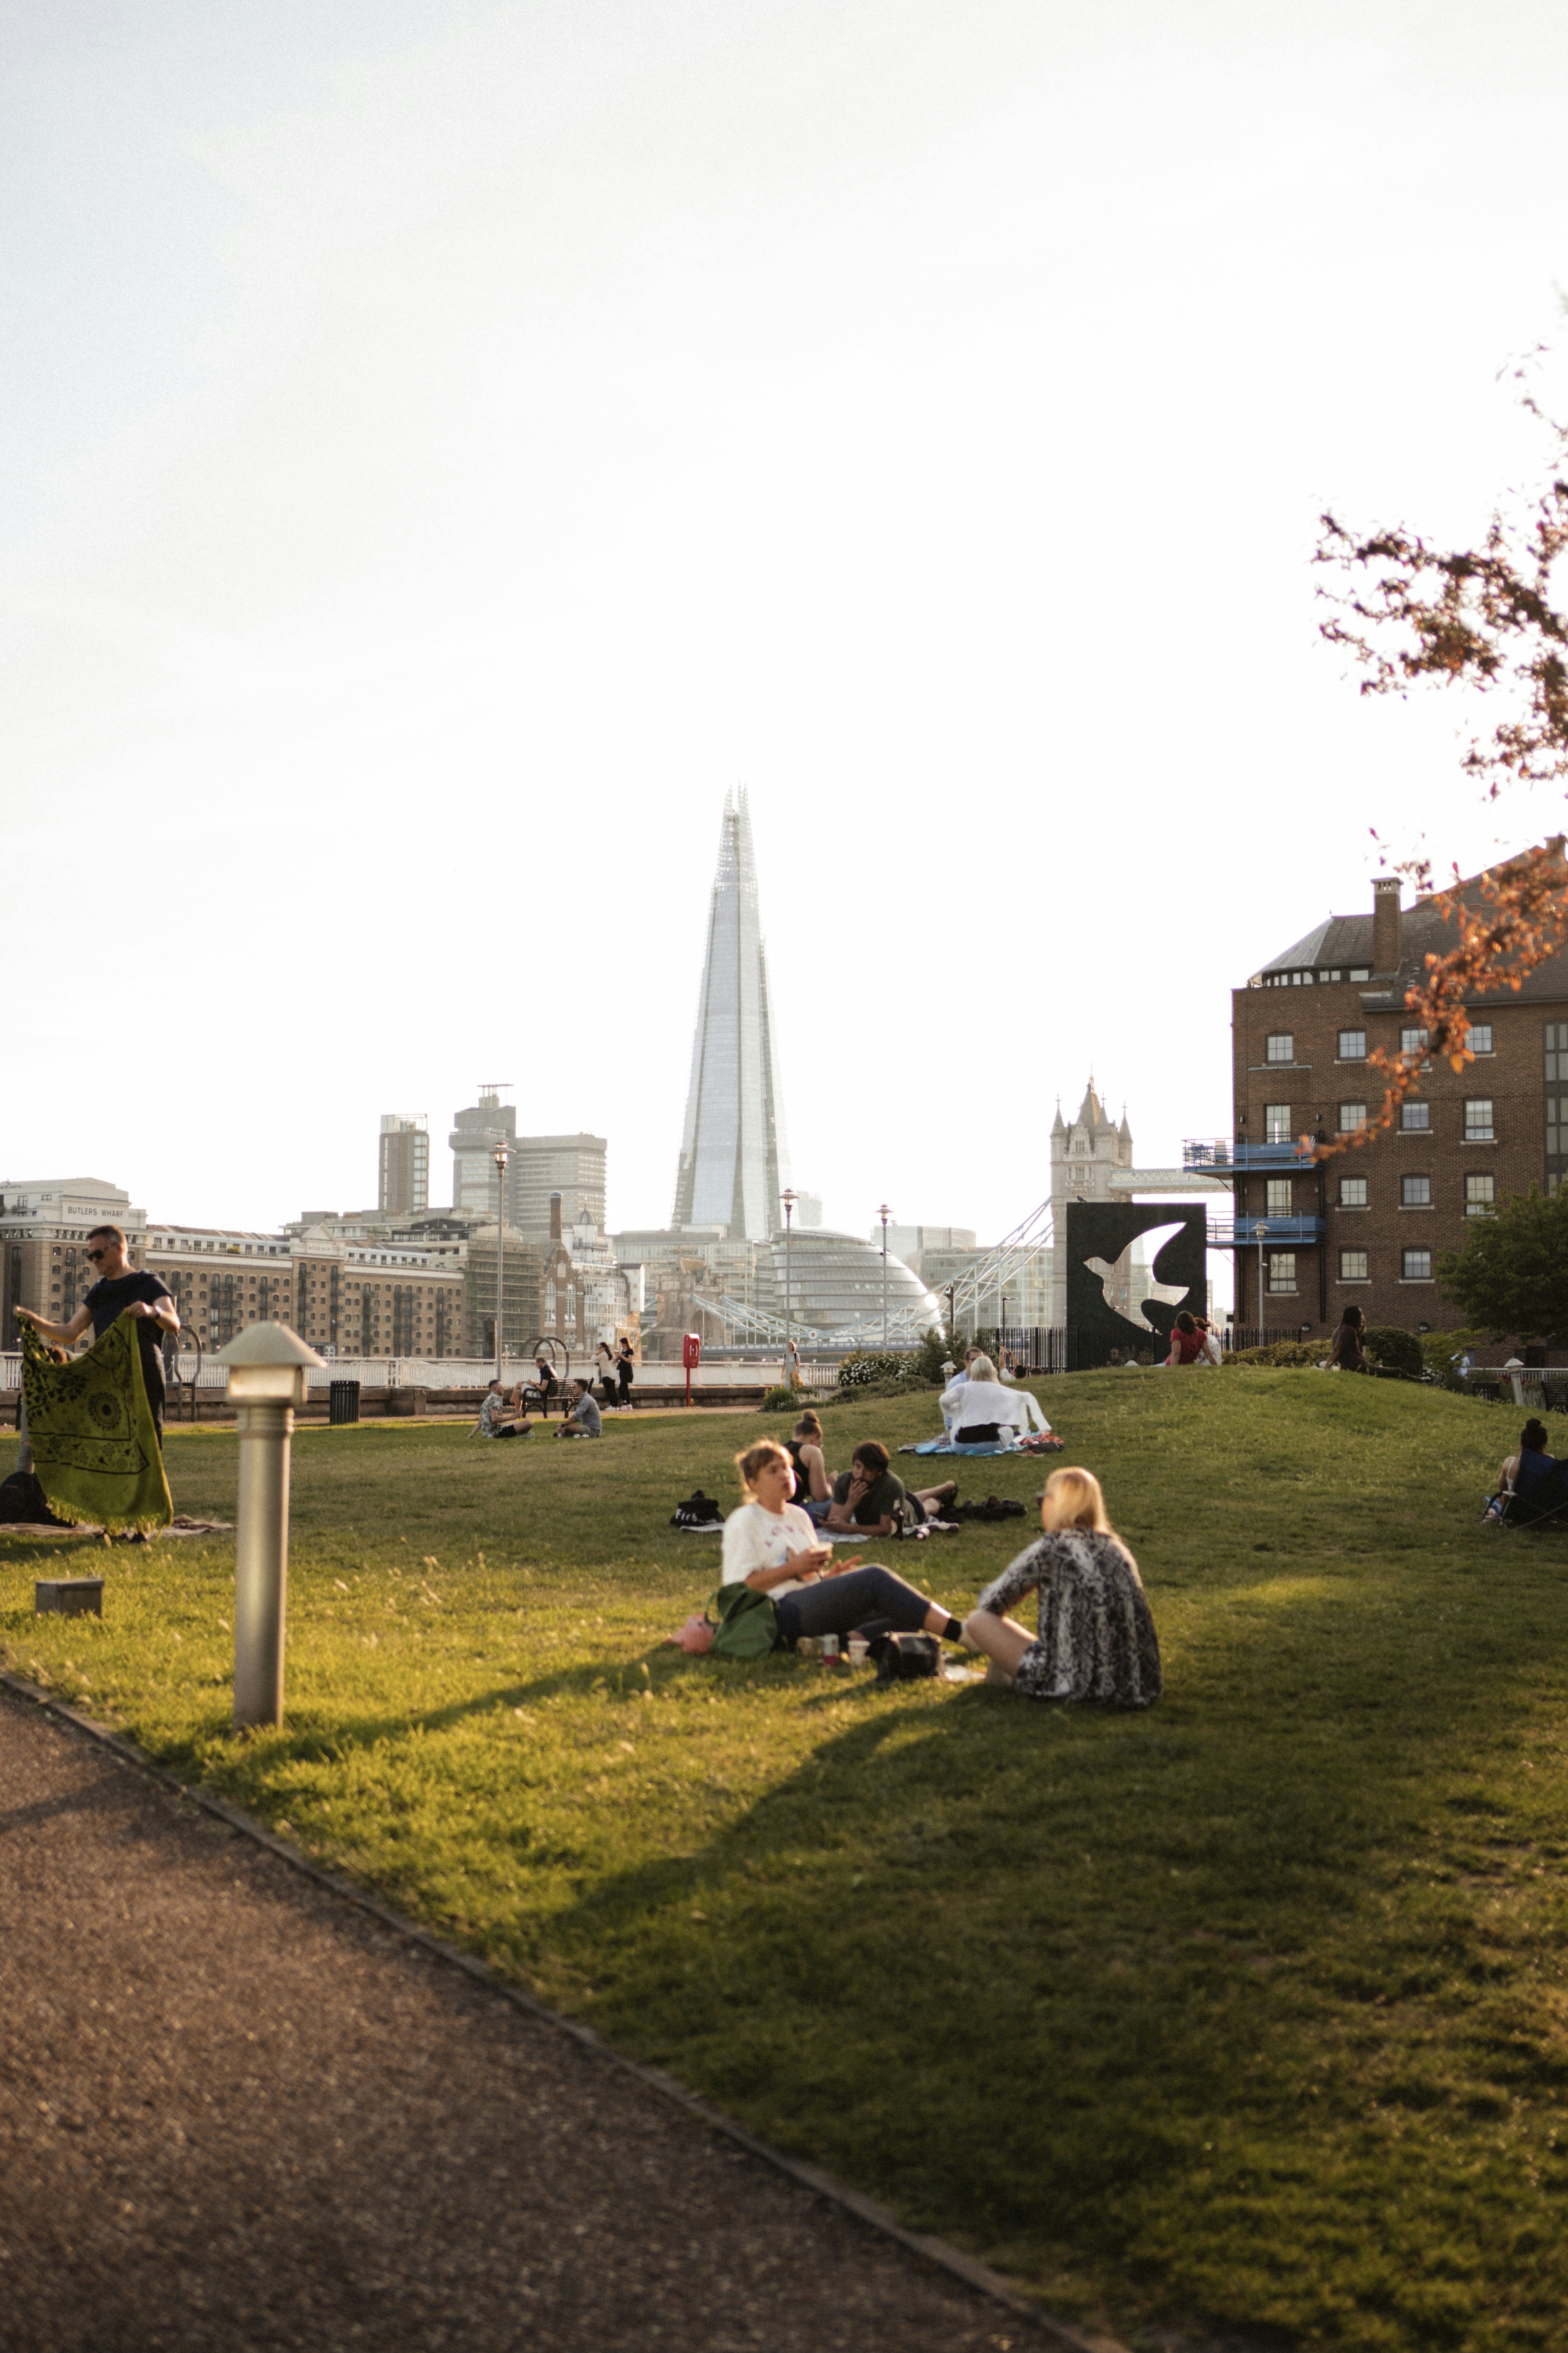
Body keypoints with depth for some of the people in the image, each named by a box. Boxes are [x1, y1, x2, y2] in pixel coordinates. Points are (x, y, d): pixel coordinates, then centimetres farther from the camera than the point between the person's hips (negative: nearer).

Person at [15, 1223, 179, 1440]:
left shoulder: (149, 1284, 0)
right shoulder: (100, 1291, 20)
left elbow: (174, 1324, -17)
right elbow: (70, 1334, 17)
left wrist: (152, 1312, -39)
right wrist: (35, 1322, 1)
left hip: (145, 1379, -6)